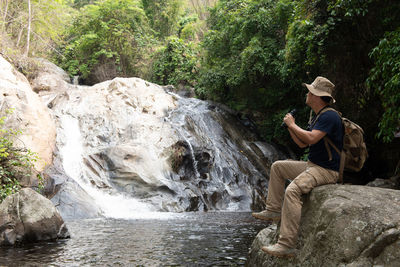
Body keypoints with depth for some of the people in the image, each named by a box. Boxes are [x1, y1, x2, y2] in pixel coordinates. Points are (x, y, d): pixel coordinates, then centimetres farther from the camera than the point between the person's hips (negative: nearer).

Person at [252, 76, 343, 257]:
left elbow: (311, 138, -29)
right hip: (312, 165, 11)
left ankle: (287, 245, -33)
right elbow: (302, 143, 20)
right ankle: (274, 210, 17)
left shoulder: (329, 116, -16)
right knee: (277, 167, 19)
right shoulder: (318, 117, 17)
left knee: (292, 190, -32)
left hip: (326, 170, -11)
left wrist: (293, 125, -14)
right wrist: (290, 127, 8)